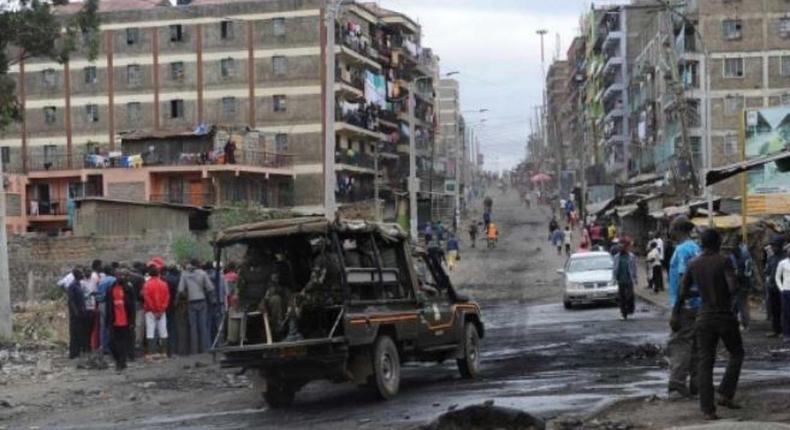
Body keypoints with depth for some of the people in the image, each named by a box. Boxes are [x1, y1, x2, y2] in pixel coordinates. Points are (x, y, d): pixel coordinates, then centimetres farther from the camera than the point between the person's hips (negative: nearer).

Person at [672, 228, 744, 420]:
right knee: (736, 354, 19)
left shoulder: (693, 264, 3)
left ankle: (708, 409, -1)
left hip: (704, 317, 4)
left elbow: (682, 292, 6)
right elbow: (733, 287, -22)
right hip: (725, 316, -4)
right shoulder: (724, 261, -11)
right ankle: (725, 395, 9)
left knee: (705, 362, 4)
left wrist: (676, 315, 18)